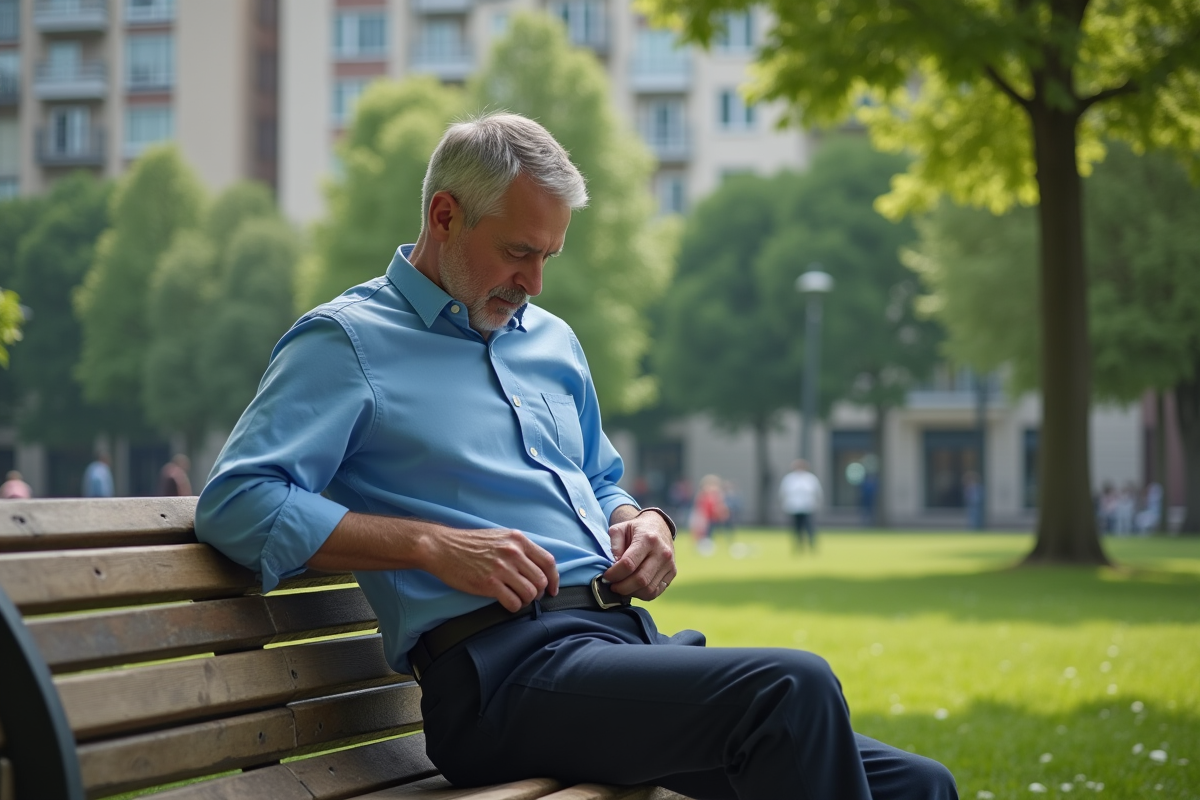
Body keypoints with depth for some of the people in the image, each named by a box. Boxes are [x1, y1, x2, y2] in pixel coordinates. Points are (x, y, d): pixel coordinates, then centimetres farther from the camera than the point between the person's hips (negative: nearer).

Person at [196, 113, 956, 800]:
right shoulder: (346, 342, 4)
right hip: (506, 667, -8)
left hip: (627, 636, 8)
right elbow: (236, 502, -8)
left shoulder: (552, 340, 26)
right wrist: (434, 545, -16)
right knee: (794, 687, -31)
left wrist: (645, 524, 12)